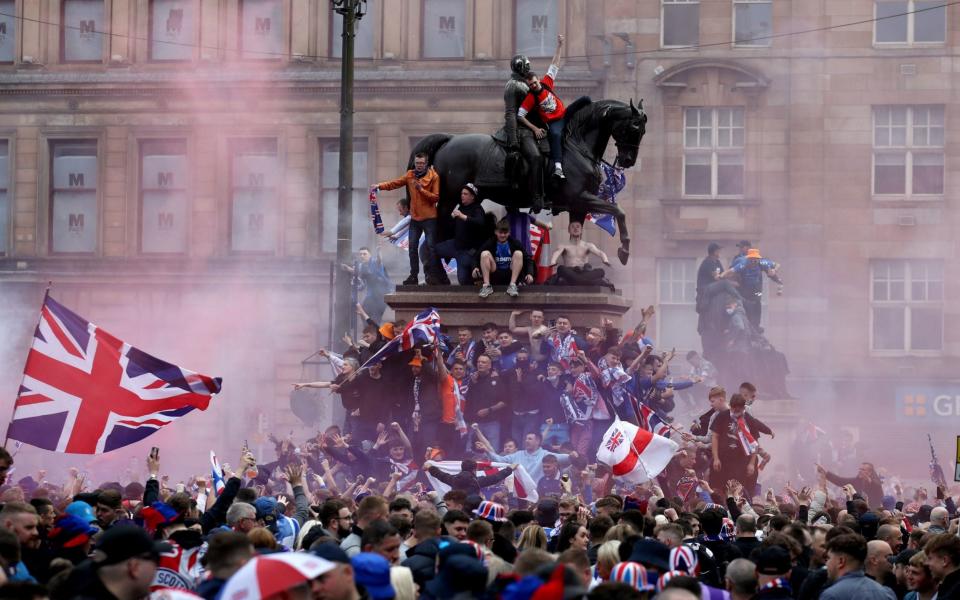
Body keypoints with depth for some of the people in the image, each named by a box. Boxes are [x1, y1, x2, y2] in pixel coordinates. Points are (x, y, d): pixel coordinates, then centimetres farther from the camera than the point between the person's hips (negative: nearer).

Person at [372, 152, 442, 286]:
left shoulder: (433, 177, -6)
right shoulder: (410, 175, 6)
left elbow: (436, 197, -12)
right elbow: (395, 183, -2)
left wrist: (421, 189, -21)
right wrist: (380, 186, -16)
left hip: (429, 218, -5)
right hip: (415, 218, 5)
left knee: (431, 247, -5)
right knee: (412, 247, 5)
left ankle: (433, 275, 1)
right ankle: (414, 276, 11)